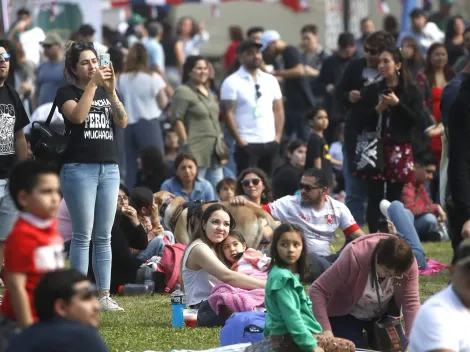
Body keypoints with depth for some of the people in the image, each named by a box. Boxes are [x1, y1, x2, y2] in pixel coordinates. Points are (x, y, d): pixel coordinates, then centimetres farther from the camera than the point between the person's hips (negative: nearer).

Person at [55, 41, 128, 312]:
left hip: (110, 168, 5)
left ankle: (104, 295, 7)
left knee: (104, 237, 5)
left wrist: (111, 91, -12)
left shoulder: (108, 92, 14)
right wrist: (93, 84, -17)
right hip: (80, 168, -5)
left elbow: (123, 122, -1)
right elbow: (78, 116, -19)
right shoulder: (67, 92, 0)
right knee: (83, 236, -6)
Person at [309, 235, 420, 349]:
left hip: (382, 314, 4)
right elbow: (317, 290, -34)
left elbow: (411, 301, -26)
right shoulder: (355, 257, -37)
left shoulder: (408, 263, -27)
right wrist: (326, 331, -42)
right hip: (346, 314, -4)